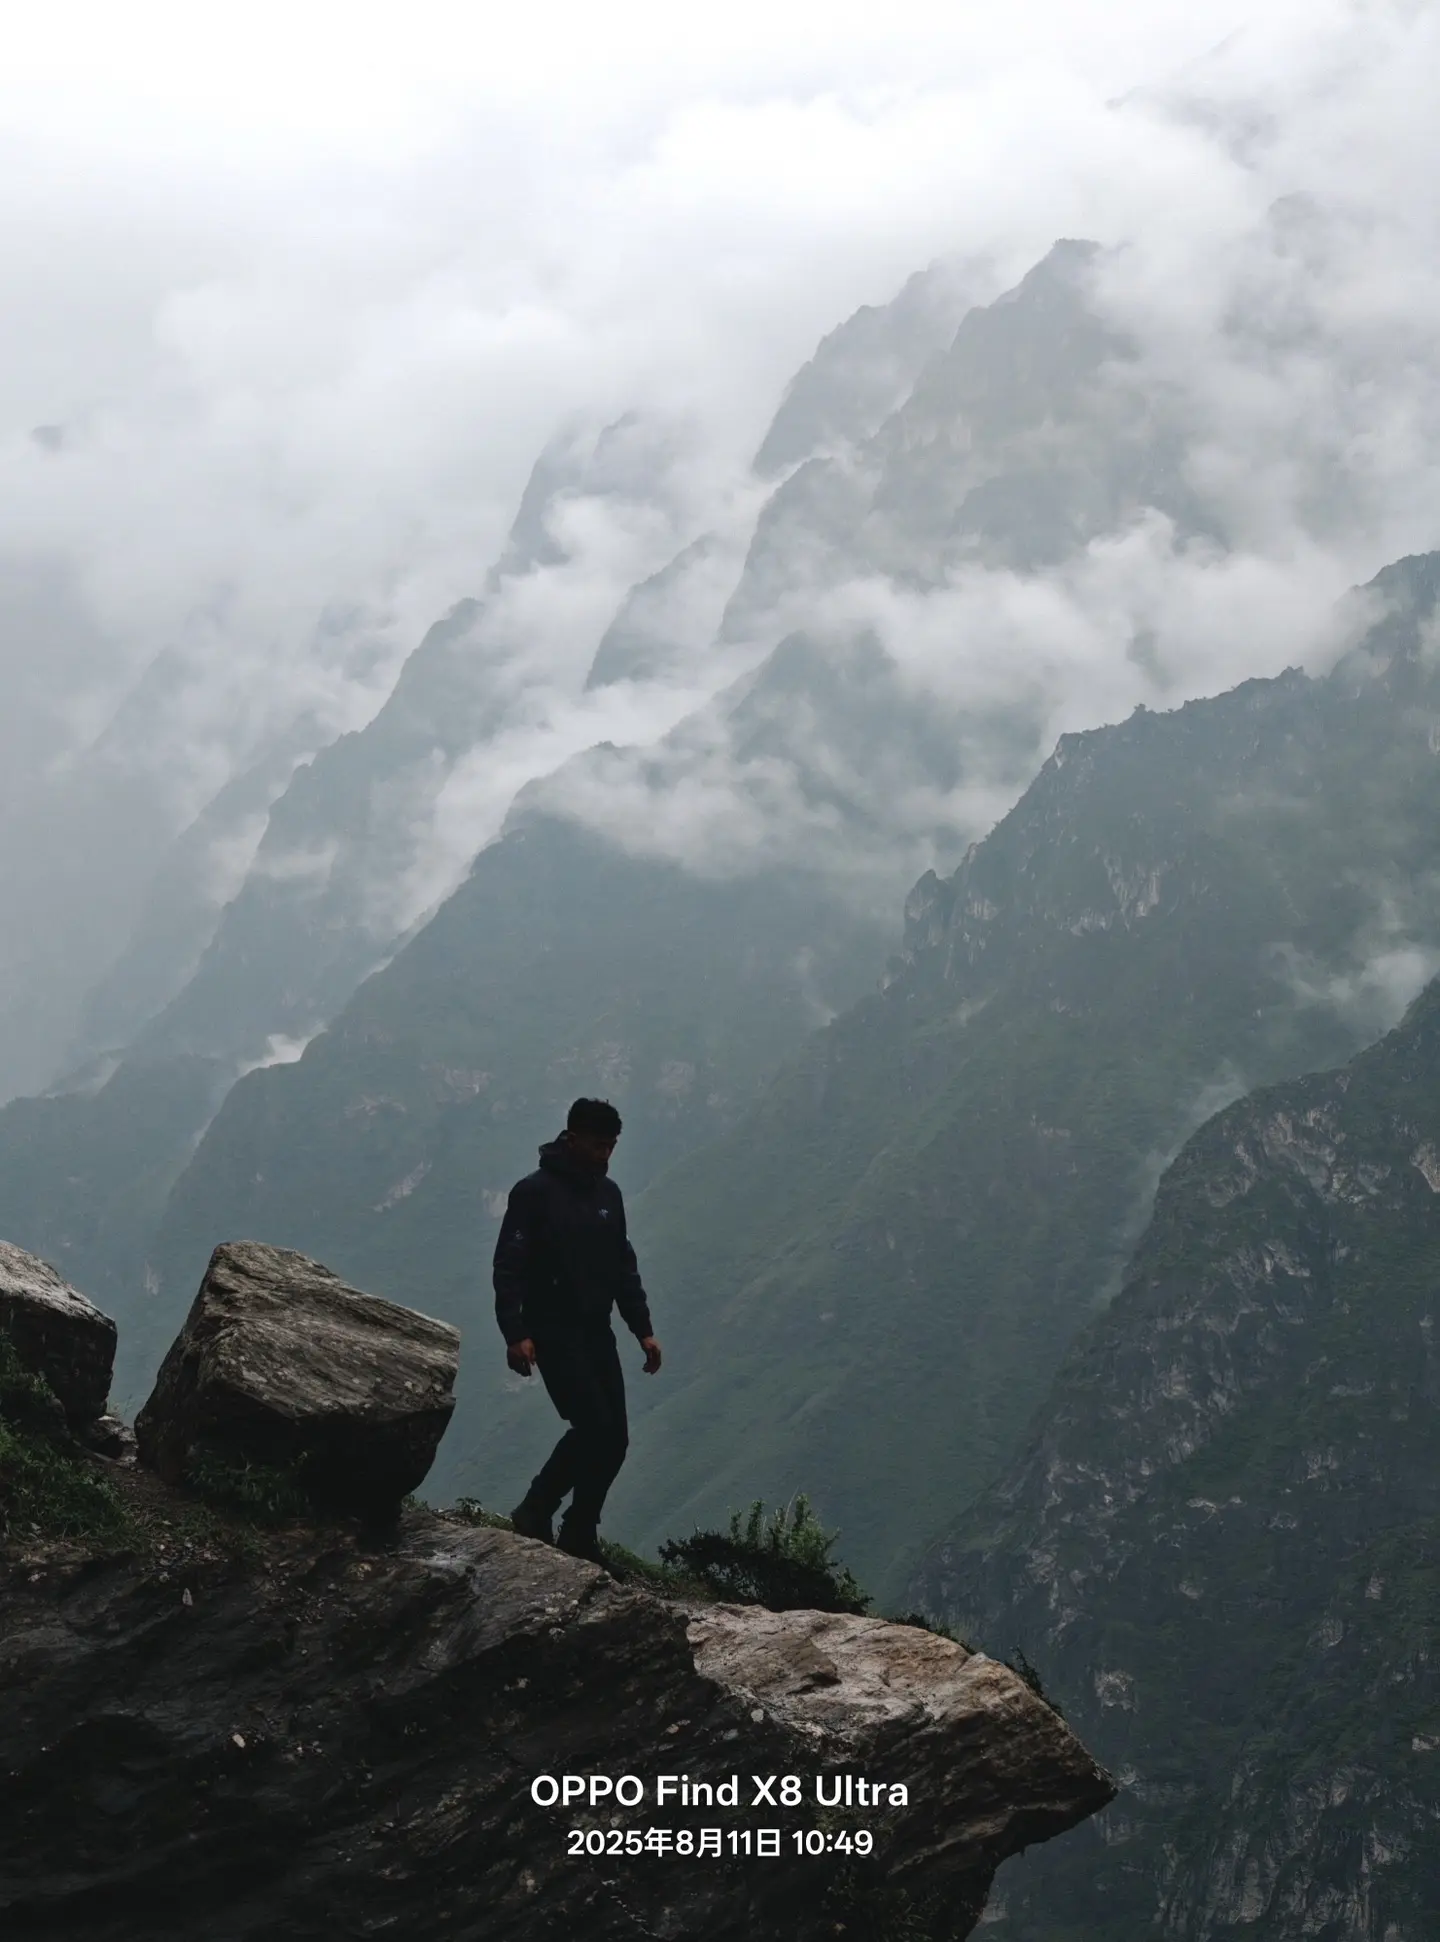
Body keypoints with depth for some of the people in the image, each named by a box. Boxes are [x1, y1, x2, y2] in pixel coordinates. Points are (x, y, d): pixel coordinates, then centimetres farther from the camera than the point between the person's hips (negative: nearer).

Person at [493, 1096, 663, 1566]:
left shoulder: (608, 1193, 11)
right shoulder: (535, 1191, -10)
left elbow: (624, 1267, 17)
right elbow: (508, 1267, -13)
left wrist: (643, 1329, 11)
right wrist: (515, 1334, -22)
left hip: (597, 1332, 7)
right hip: (553, 1333, -7)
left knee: (614, 1438, 0)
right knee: (594, 1427, -17)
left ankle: (579, 1536, 11)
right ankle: (535, 1514, 1)